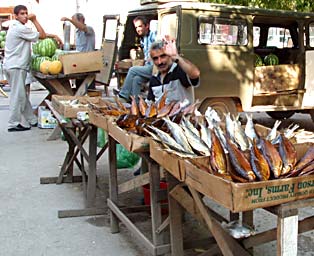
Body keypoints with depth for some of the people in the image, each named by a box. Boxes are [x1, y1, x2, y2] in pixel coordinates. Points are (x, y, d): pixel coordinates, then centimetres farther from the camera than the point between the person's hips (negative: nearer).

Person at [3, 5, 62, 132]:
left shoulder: (15, 27, 18)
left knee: (21, 95, 13)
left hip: (11, 65, 10)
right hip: (16, 66, -10)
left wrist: (52, 35, 10)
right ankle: (13, 124, 0)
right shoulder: (20, 28, -14)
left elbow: (40, 34, 18)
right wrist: (34, 20, -3)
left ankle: (31, 120, 21)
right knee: (18, 95, -5)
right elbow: (42, 35, -9)